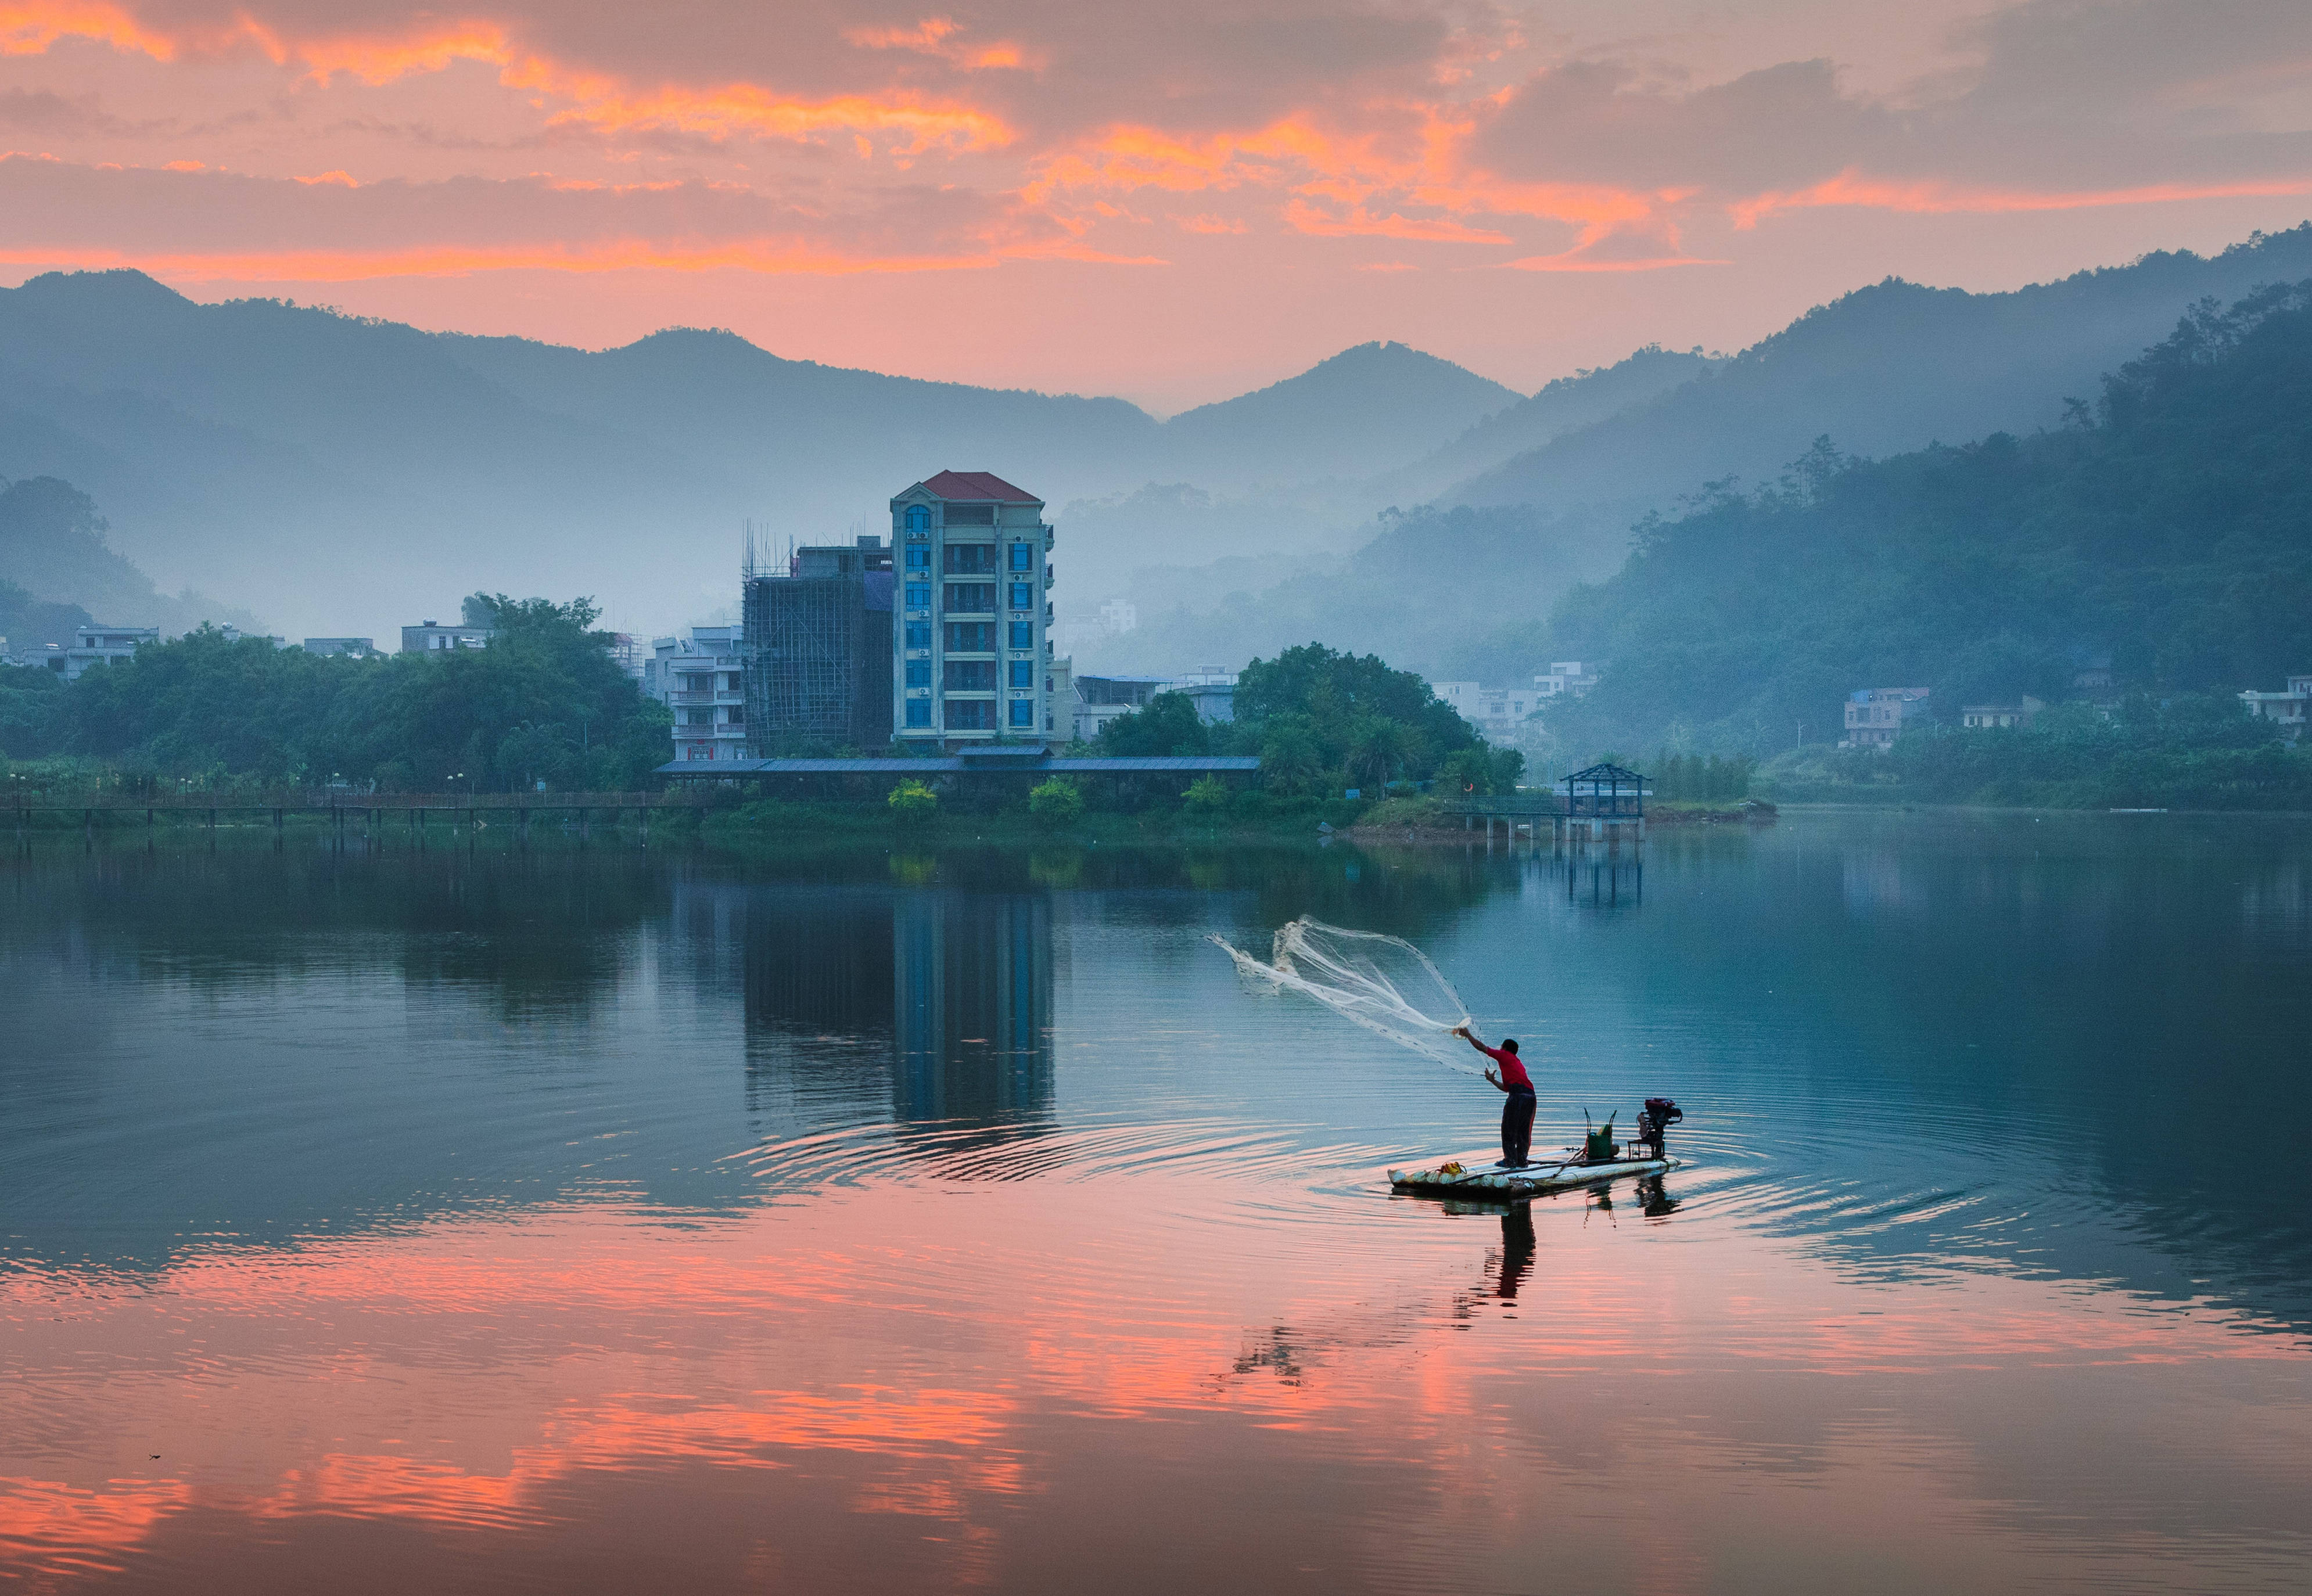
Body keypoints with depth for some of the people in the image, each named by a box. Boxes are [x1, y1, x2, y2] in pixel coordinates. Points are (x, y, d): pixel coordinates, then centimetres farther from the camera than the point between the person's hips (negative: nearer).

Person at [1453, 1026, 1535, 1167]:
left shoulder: (1505, 1056, 9)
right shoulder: (1518, 1063, 31)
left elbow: (1481, 1047, 12)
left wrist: (1468, 1035, 24)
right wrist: (1493, 1081, 43)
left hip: (1518, 1096, -8)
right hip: (1531, 1096, 8)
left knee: (1508, 1129, 0)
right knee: (1523, 1131, 13)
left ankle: (1510, 1160, -2)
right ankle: (1521, 1160, 13)